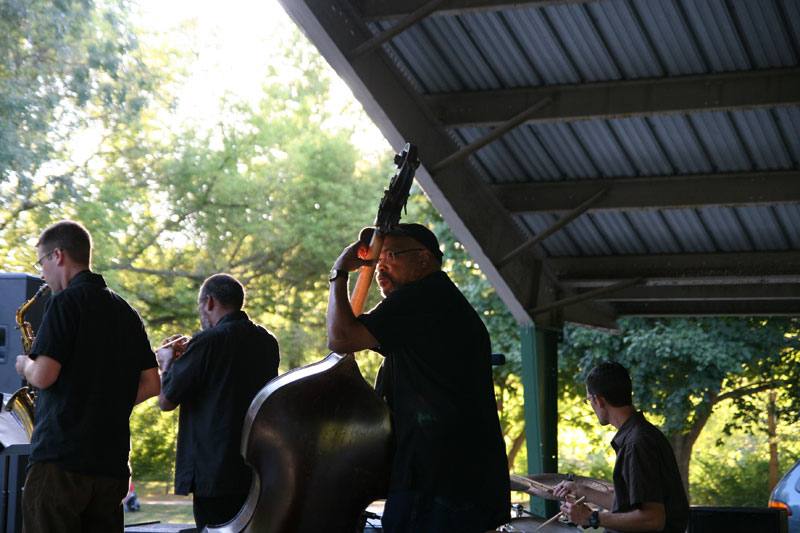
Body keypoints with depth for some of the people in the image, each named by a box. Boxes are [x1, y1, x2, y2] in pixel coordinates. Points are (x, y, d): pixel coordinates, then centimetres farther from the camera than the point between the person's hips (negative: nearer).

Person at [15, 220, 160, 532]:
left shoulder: (66, 302, -6)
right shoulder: (126, 312, 16)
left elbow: (43, 376, -15)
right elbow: (150, 385, 14)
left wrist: (25, 366, 6)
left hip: (61, 456, -7)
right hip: (112, 461, 7)